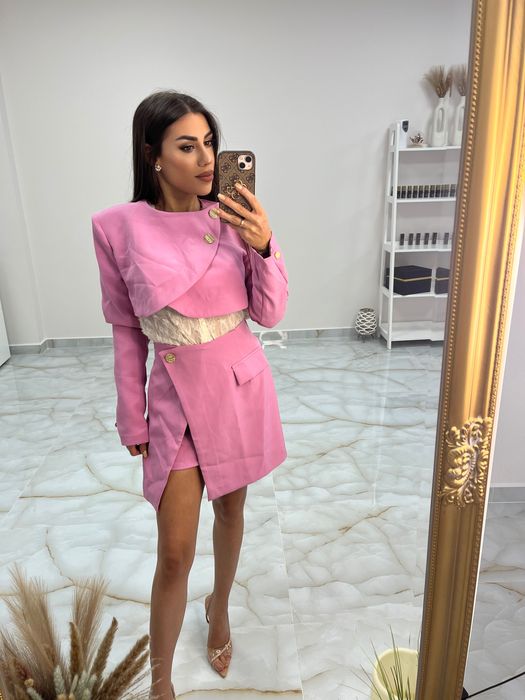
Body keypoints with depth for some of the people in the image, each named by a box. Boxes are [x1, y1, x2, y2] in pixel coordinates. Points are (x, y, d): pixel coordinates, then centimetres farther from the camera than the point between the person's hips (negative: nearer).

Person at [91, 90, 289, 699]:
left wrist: (264, 245, -20)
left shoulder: (232, 217, -4)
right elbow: (126, 332, -2)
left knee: (231, 508, 22)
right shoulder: (119, 226, -9)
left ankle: (219, 609, 51)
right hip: (177, 395, -2)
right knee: (175, 553, 4)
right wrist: (133, 420, 3)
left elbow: (269, 313, -3)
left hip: (242, 385, 3)